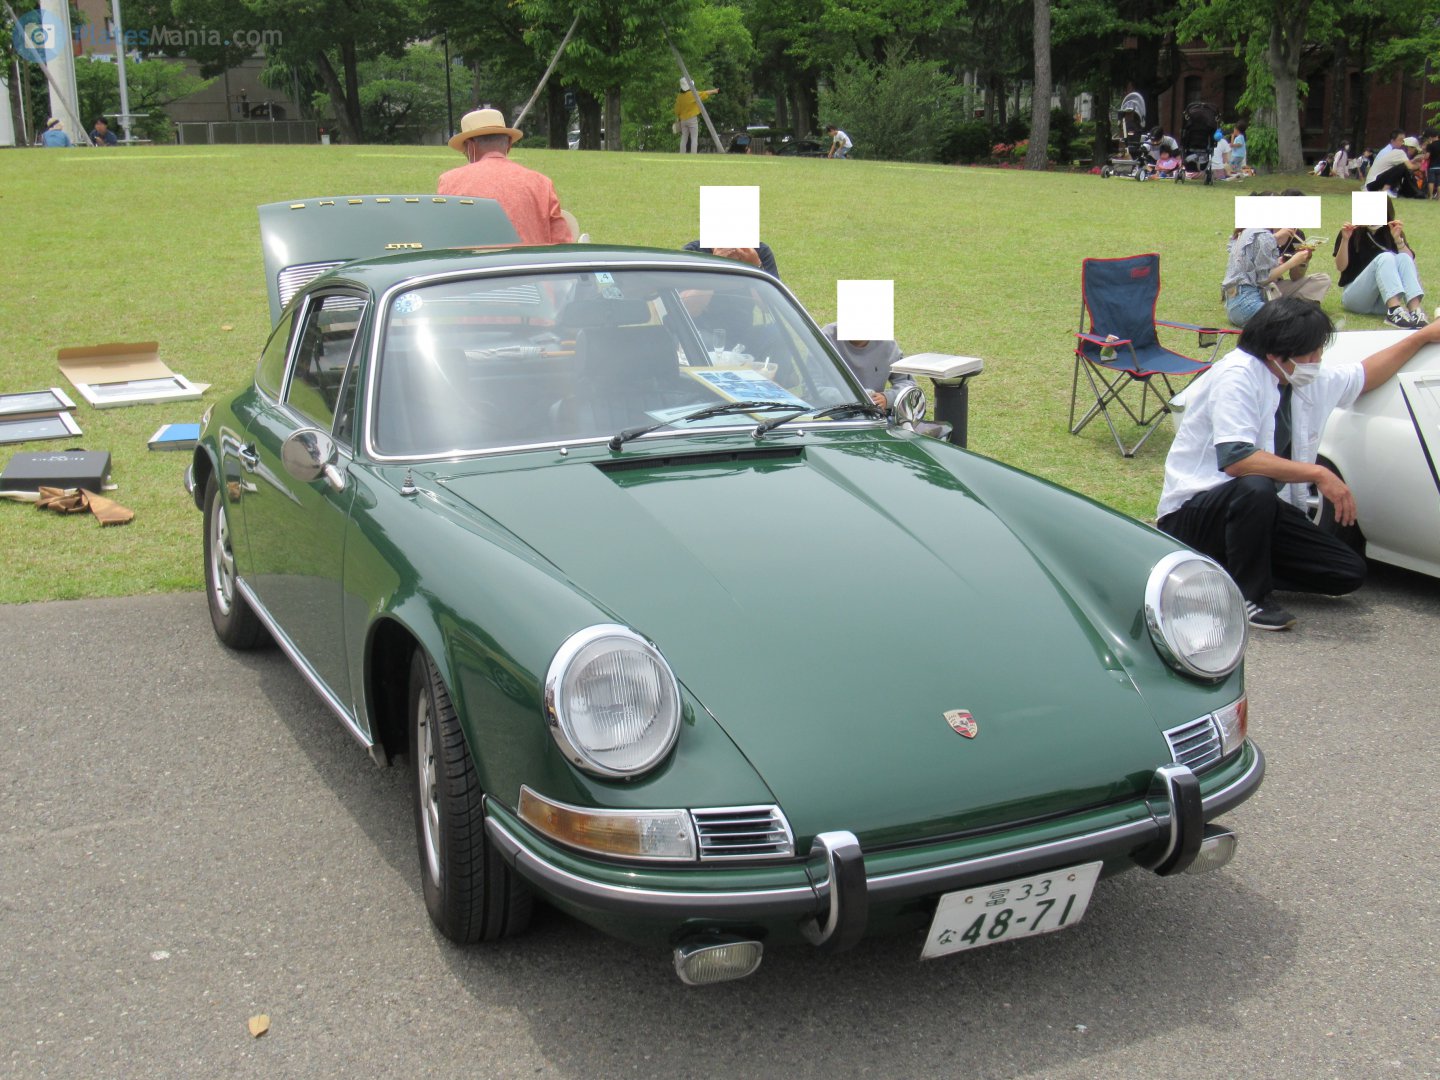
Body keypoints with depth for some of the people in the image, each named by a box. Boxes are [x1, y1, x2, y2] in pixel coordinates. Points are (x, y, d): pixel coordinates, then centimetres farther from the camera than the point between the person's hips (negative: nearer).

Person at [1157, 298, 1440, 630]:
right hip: (1193, 512, -8)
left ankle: (1234, 565, 10)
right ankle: (1248, 596, -19)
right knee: (1255, 488, -40)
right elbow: (1235, 459, -33)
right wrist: (1319, 474, -30)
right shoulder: (1237, 375, -20)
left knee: (1349, 573, -3)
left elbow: (1366, 374, 27)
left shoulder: (1311, 382, 5)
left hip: (1260, 506, 8)